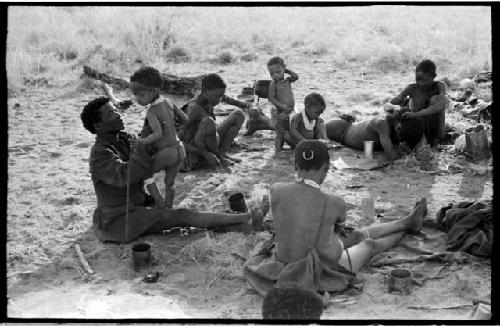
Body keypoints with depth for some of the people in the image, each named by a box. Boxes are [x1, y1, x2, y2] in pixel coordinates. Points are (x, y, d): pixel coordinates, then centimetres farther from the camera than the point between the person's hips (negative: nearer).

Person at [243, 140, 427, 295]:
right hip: (324, 275, -4)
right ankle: (408, 226, 55)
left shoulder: (276, 191, -19)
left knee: (360, 235, 24)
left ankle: (408, 222, 47)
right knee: (369, 244, 25)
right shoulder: (336, 204, -25)